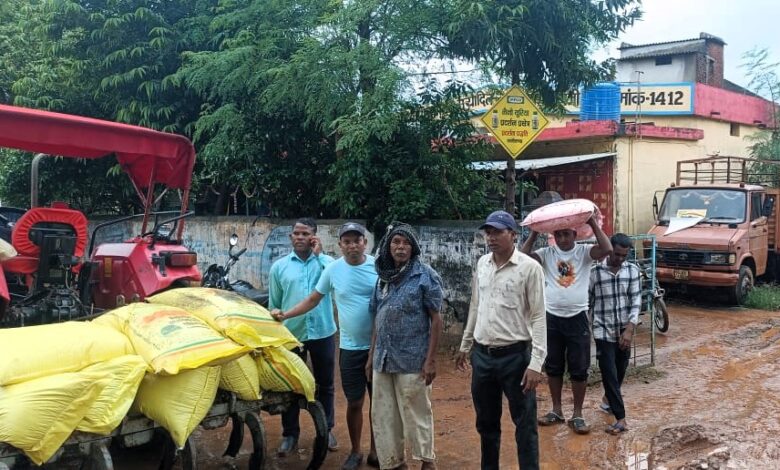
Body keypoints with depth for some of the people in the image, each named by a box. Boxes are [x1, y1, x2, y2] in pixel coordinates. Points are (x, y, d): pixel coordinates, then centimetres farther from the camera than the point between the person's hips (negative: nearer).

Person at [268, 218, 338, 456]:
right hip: (291, 334, 1)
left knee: (325, 384, 12)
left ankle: (326, 429, 28)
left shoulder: (326, 261, 0)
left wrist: (319, 254, -17)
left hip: (322, 333, 0)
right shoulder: (279, 267, 2)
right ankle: (290, 433, 22)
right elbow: (273, 305, 7)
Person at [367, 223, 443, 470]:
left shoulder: (425, 275, -5)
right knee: (383, 417, 10)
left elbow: (436, 319, -7)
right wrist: (371, 356, 13)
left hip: (412, 360, -5)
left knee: (416, 415, 3)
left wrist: (430, 359, -12)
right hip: (383, 359, 6)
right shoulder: (383, 277, 10)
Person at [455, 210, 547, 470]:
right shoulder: (481, 264, 7)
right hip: (482, 354, 6)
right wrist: (465, 346, 20)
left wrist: (536, 363, -17)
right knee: (486, 422, 17)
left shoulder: (530, 268, -11)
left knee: (524, 424, 3)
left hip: (515, 355, -5)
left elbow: (539, 317, -12)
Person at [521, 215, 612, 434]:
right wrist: (534, 232, -12)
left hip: (577, 318, -2)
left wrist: (593, 223, -17)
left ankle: (577, 414, 15)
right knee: (553, 368, 13)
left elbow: (607, 249, -21)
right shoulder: (547, 253, 0)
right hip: (552, 318, 2)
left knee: (579, 370, 4)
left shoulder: (584, 252, -4)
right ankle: (556, 410, 27)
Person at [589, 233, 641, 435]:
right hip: (604, 332, -3)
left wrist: (629, 329, -14)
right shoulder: (595, 272, -7)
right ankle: (621, 418, -3)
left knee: (620, 373, 16)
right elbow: (587, 302, -1)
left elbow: (636, 301, -4)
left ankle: (611, 400, 41)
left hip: (624, 331, 3)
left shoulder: (632, 270, 0)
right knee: (609, 375, -6)